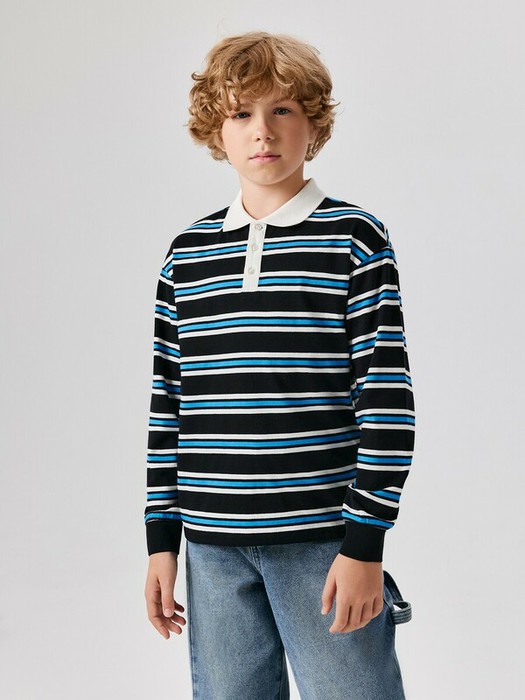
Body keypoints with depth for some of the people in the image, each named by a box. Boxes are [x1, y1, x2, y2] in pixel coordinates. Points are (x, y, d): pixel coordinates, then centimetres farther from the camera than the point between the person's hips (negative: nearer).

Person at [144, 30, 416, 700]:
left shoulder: (353, 237, -2)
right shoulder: (186, 253, 10)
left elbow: (386, 394, -6)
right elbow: (167, 400, 13)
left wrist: (365, 541, -10)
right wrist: (161, 539, 10)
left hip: (323, 539, -4)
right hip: (213, 544, 4)